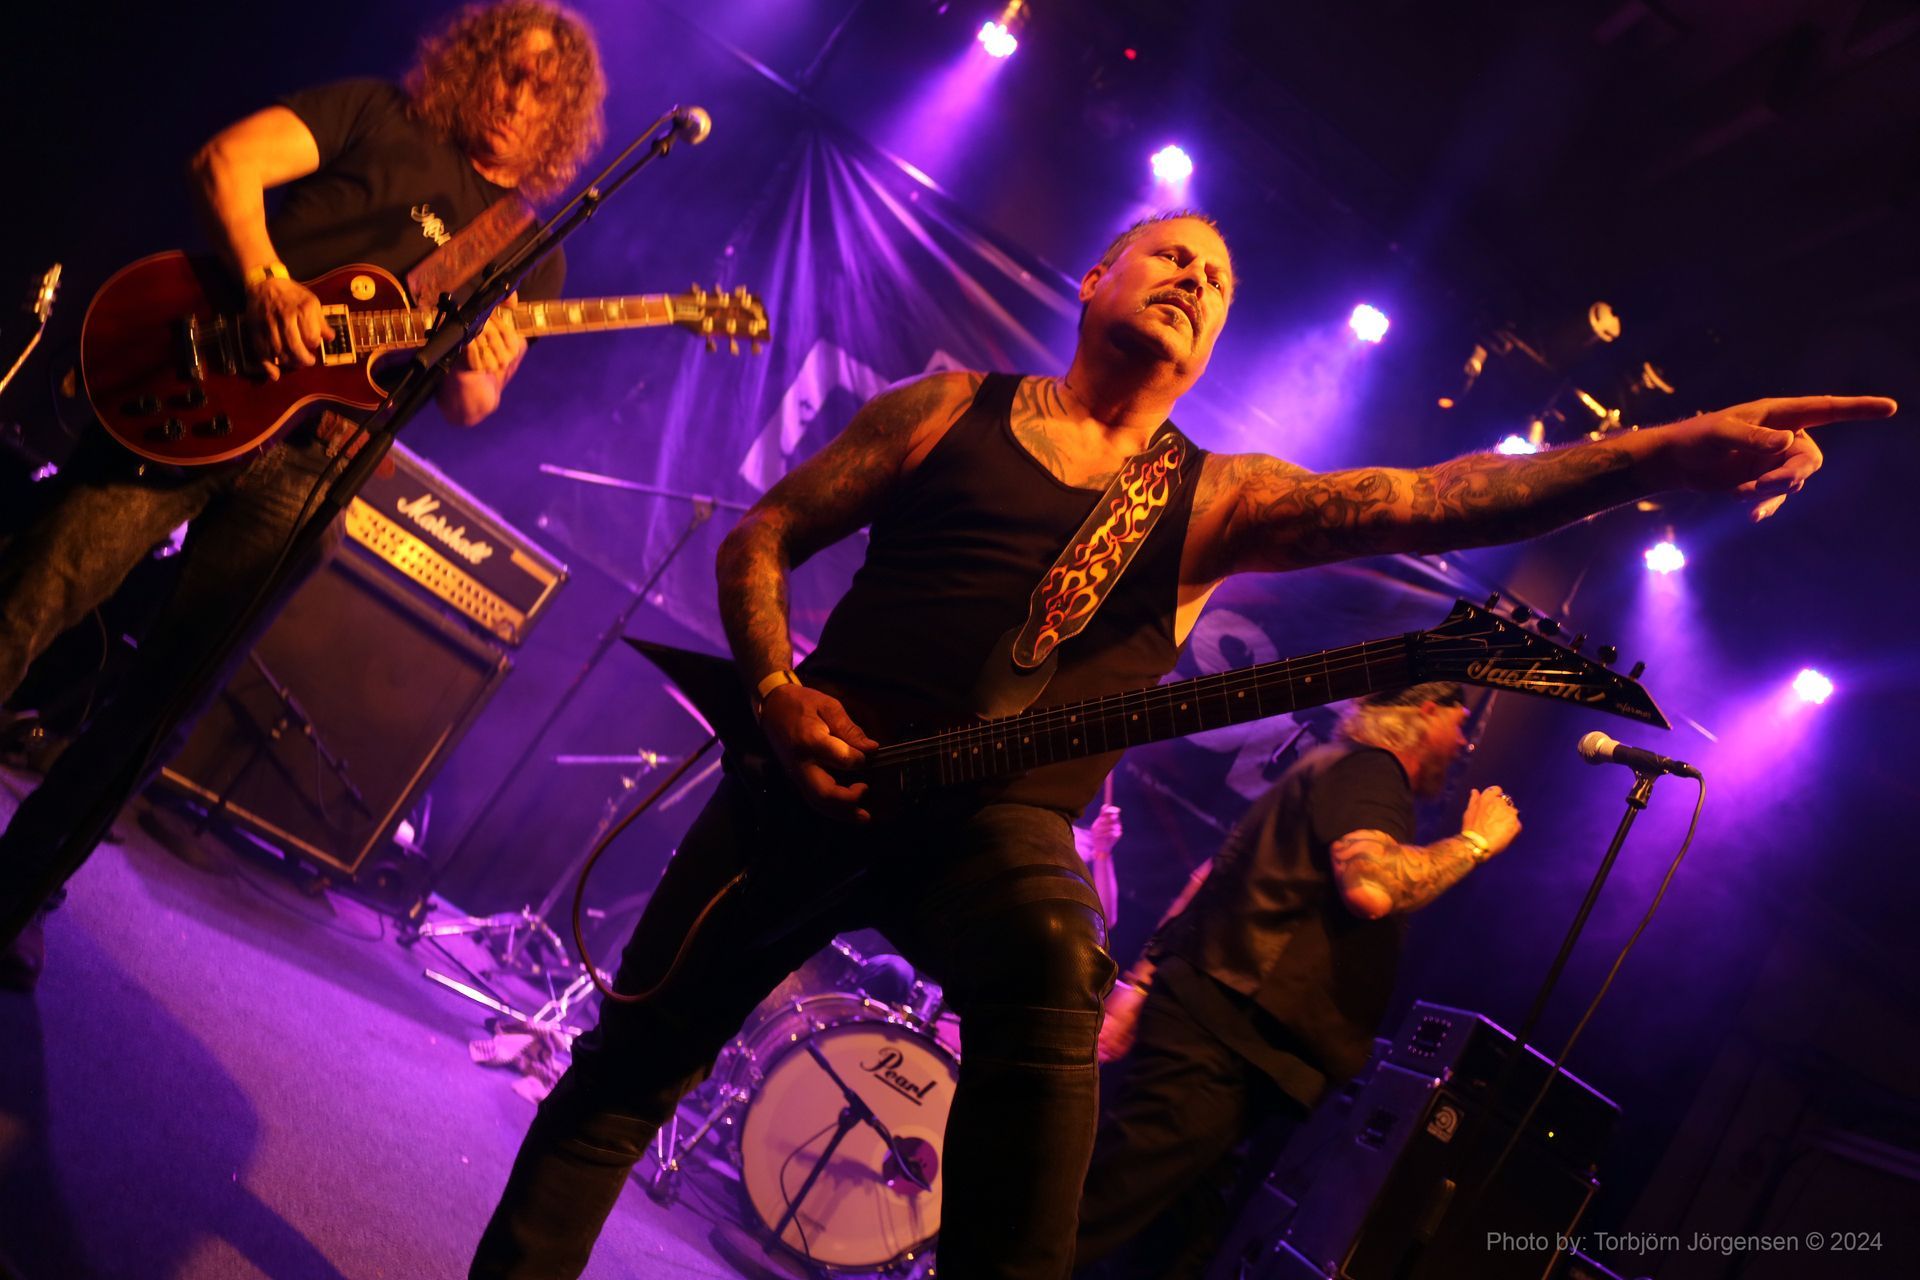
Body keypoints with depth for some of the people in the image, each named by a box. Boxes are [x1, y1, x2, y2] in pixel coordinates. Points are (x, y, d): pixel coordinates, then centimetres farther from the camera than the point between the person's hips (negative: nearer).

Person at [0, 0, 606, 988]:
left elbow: (464, 407, 9)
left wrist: (482, 371, -15)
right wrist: (268, 283, -19)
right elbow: (225, 162, -4)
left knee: (167, 692, 1)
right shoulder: (379, 118, 7)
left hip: (305, 461, 2)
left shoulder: (532, 259, 14)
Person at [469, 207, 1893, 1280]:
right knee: (628, 1064, 3)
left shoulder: (1218, 499, 8)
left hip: (1000, 817, -1)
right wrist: (777, 689, -8)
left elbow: (1424, 499, -8)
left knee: (1052, 969, -35)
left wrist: (1667, 450, -21)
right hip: (815, 770, 2)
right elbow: (760, 539, 11)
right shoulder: (948, 410, 10)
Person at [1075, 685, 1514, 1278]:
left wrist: (1142, 979, 19)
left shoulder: (1333, 767, 27)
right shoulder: (1372, 770, -3)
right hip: (1223, 1038, -11)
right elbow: (1370, 886, -24)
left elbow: (1217, 873, 24)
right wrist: (1475, 842, -6)